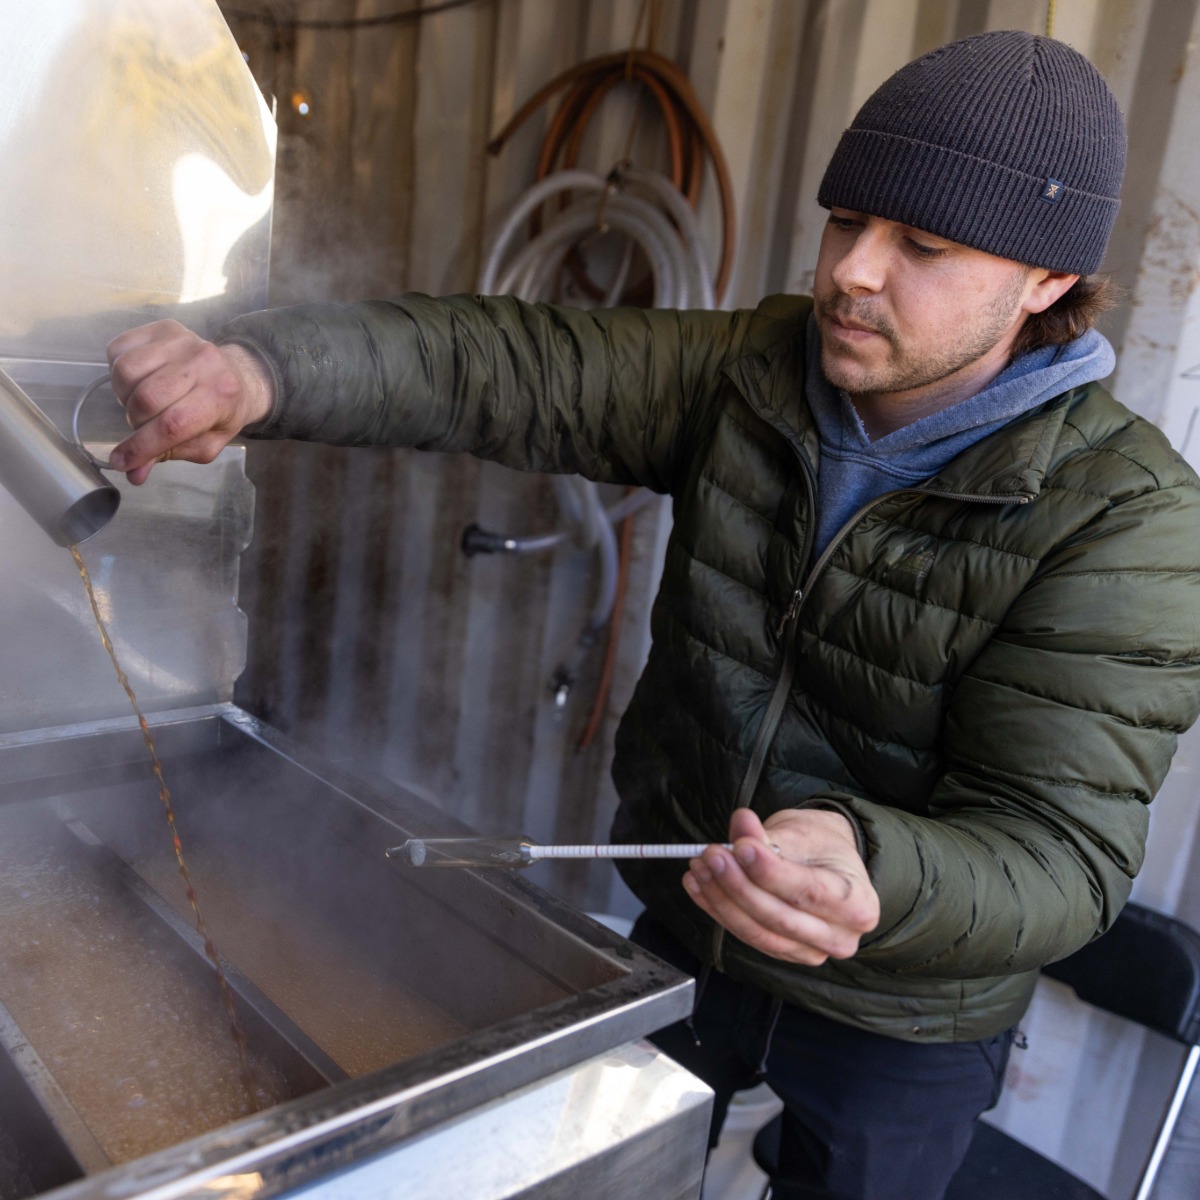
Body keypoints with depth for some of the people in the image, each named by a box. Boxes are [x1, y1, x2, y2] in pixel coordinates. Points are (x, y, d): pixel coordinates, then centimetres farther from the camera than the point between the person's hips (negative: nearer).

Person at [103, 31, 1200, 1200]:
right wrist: (261, 366, -35)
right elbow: (502, 365, -18)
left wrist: (874, 876, -49)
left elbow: (1063, 853, -27)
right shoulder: (756, 372, -11)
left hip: (897, 1027, -3)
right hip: (679, 930, 4)